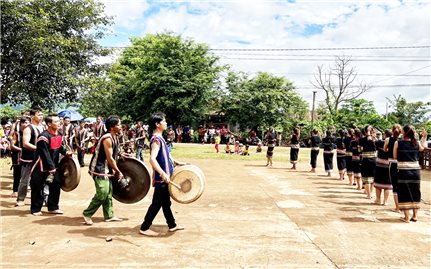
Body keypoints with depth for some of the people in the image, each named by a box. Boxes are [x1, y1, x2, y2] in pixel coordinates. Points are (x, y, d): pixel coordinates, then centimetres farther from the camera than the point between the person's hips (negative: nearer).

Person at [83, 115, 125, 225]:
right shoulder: (107, 139, -21)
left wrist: (114, 170, 11)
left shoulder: (114, 137, 8)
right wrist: (118, 172, -11)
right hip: (99, 169, -10)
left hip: (106, 169, 10)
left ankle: (109, 215, 23)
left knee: (108, 192, 13)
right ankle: (87, 214, 5)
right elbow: (110, 158, -20)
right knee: (102, 193, -10)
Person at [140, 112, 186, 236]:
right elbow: (152, 159, -30)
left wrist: (176, 162, 24)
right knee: (157, 203, -2)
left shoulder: (160, 138, 12)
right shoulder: (156, 140, -18)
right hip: (161, 178, -10)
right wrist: (163, 173, -39)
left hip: (165, 177, 10)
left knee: (166, 202, 18)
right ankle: (144, 228, 8)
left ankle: (172, 225, 30)